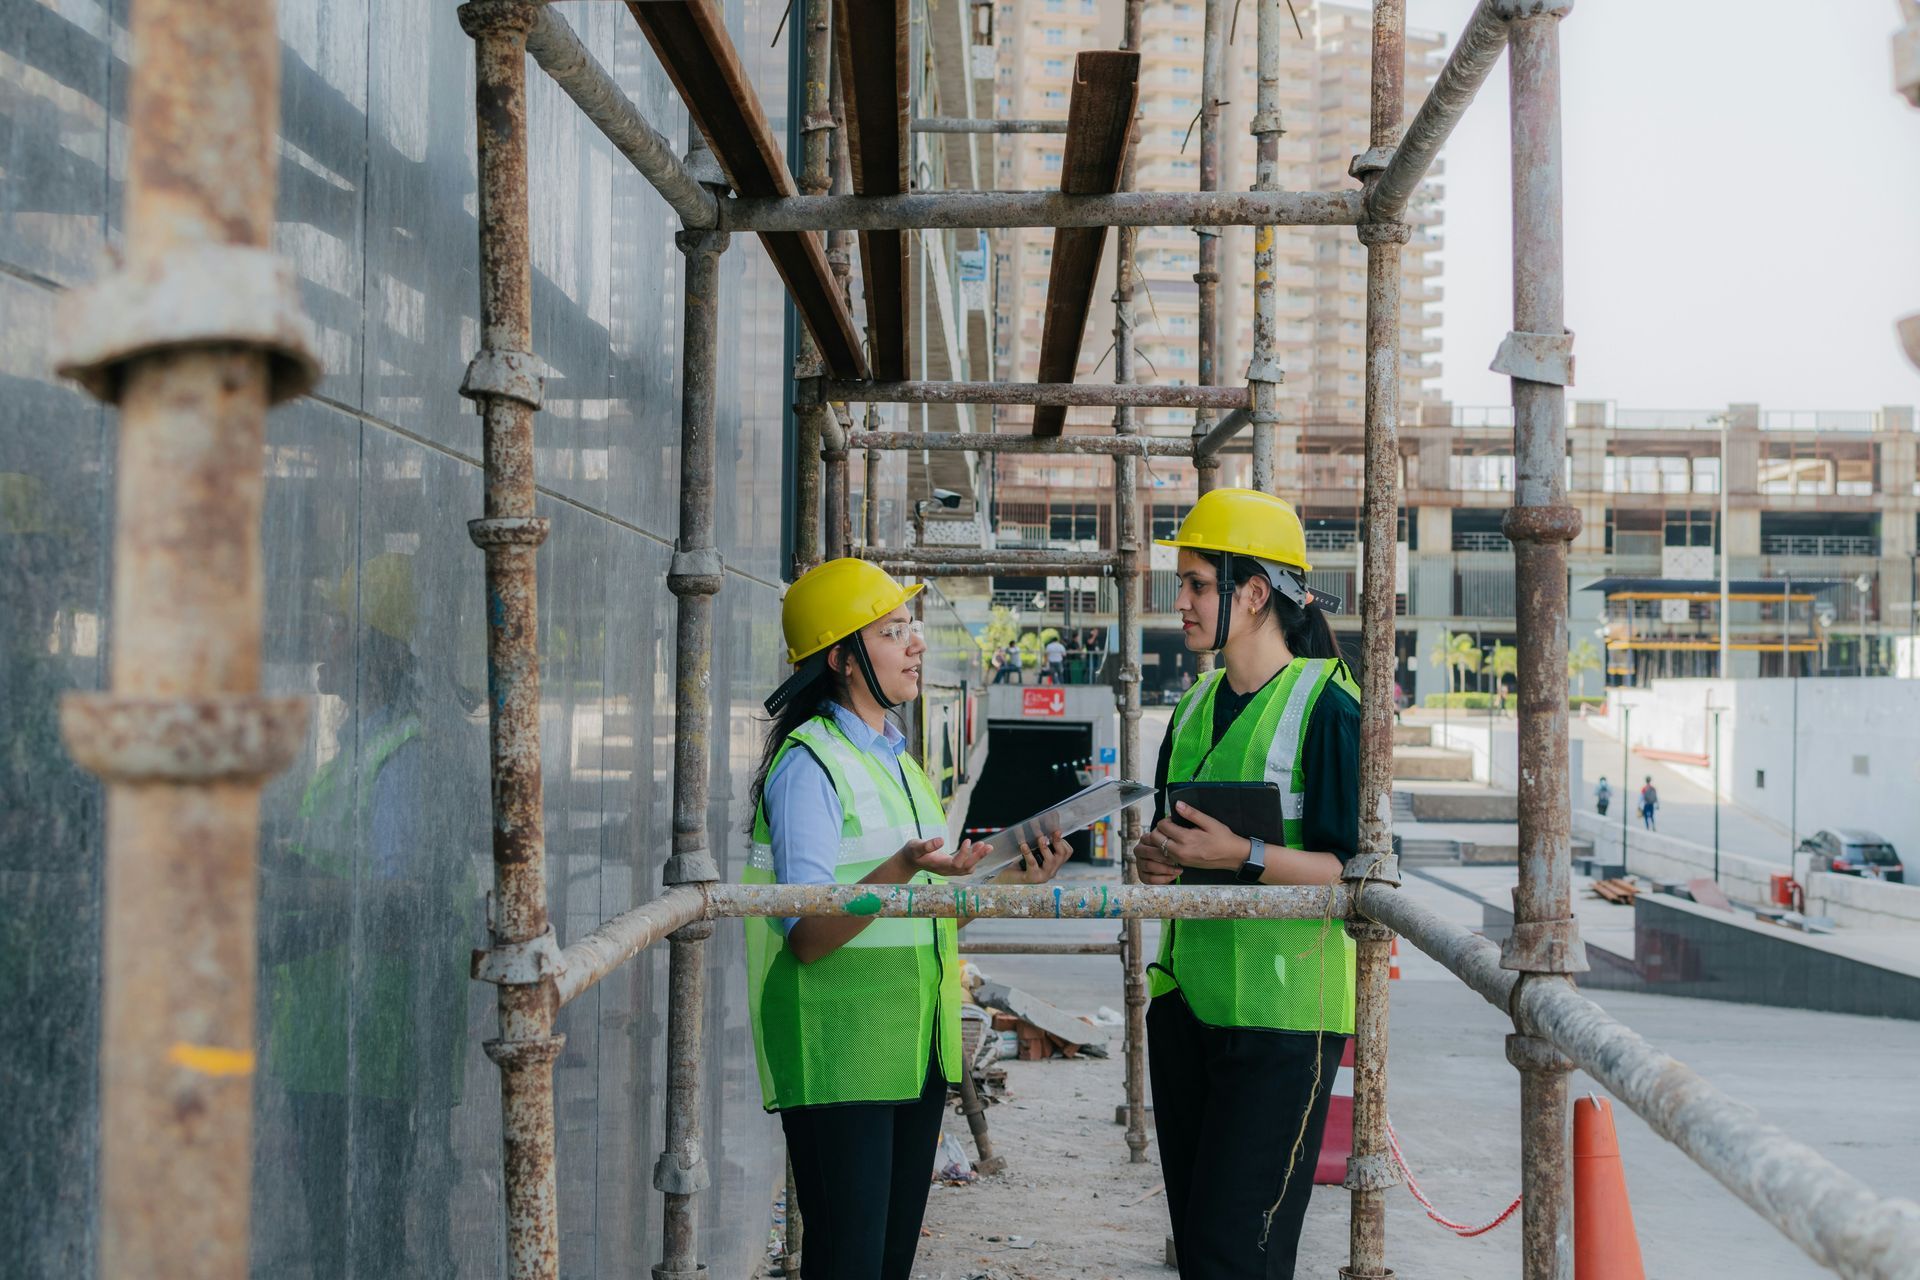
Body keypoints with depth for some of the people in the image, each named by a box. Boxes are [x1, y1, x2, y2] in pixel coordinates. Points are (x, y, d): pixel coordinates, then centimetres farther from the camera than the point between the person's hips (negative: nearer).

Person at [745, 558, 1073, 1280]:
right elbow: (806, 938, -19)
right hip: (839, 1052, -8)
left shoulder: (896, 759, 15)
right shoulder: (809, 765, -11)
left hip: (915, 1049, 8)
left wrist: (1012, 880, 4)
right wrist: (903, 869, -31)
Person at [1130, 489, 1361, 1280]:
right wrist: (1155, 858, 0)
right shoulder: (1197, 706, 12)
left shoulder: (1326, 709, -12)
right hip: (1188, 1000, 8)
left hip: (1281, 1013, -8)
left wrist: (1243, 857, -25)